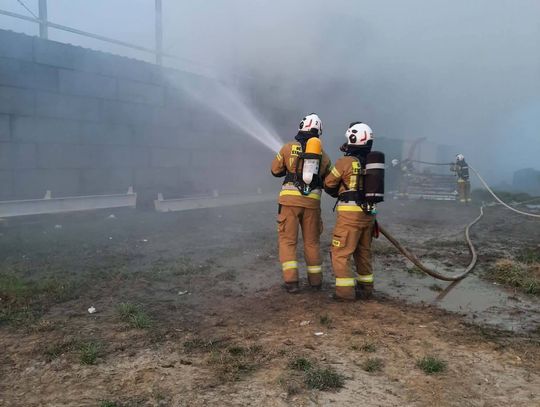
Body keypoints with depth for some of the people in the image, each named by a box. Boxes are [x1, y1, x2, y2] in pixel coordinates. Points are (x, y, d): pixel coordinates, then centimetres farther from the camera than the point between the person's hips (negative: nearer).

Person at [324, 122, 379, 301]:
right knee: (363, 252, 19)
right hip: (368, 213, 7)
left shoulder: (345, 162, -10)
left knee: (340, 252, 2)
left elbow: (328, 185, 1)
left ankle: (345, 290, 0)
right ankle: (366, 288, 27)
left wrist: (339, 193, 22)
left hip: (350, 214, -7)